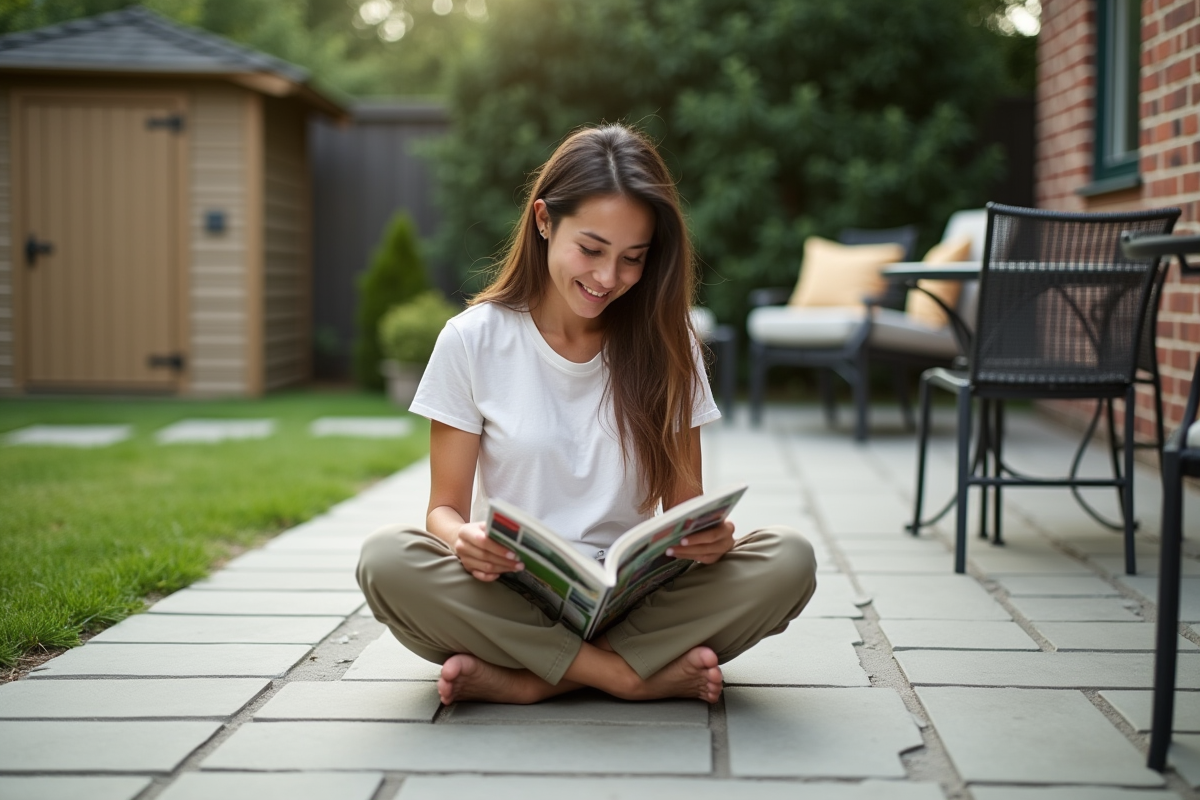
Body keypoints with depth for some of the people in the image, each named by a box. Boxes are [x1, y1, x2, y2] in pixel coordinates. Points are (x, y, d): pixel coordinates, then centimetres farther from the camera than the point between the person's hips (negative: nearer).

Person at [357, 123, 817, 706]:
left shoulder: (666, 347, 5)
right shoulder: (473, 341, -1)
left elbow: (684, 503, 5)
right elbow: (445, 506, 0)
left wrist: (708, 535, -20)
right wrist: (463, 540, -25)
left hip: (634, 600, 1)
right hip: (512, 596, -1)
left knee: (788, 560, -24)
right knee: (386, 560, -31)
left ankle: (528, 681, -22)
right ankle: (639, 676, -24)